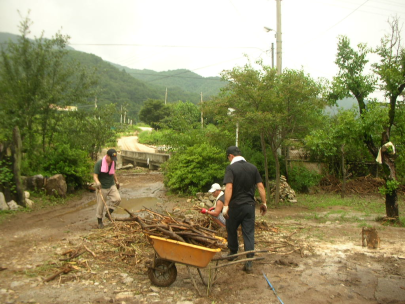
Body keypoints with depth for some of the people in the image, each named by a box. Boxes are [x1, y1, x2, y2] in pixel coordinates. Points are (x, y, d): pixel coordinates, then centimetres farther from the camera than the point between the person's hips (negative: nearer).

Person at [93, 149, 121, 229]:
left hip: (111, 186, 5)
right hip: (102, 187, -4)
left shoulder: (114, 163, -1)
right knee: (100, 205, 4)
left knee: (117, 198, -14)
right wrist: (97, 182, -39)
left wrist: (116, 181, 22)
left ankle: (108, 213, 8)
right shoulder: (99, 163, -19)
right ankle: (99, 221, 24)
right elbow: (95, 175, -20)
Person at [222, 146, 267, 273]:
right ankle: (249, 263, 4)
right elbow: (260, 186, 3)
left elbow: (229, 187, -22)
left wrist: (226, 205, -24)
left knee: (232, 230, 18)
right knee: (249, 233, 6)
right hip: (250, 205, 4)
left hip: (235, 205, -4)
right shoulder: (253, 167, 5)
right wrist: (264, 203, 10)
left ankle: (233, 253, 36)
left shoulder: (231, 168, -10)